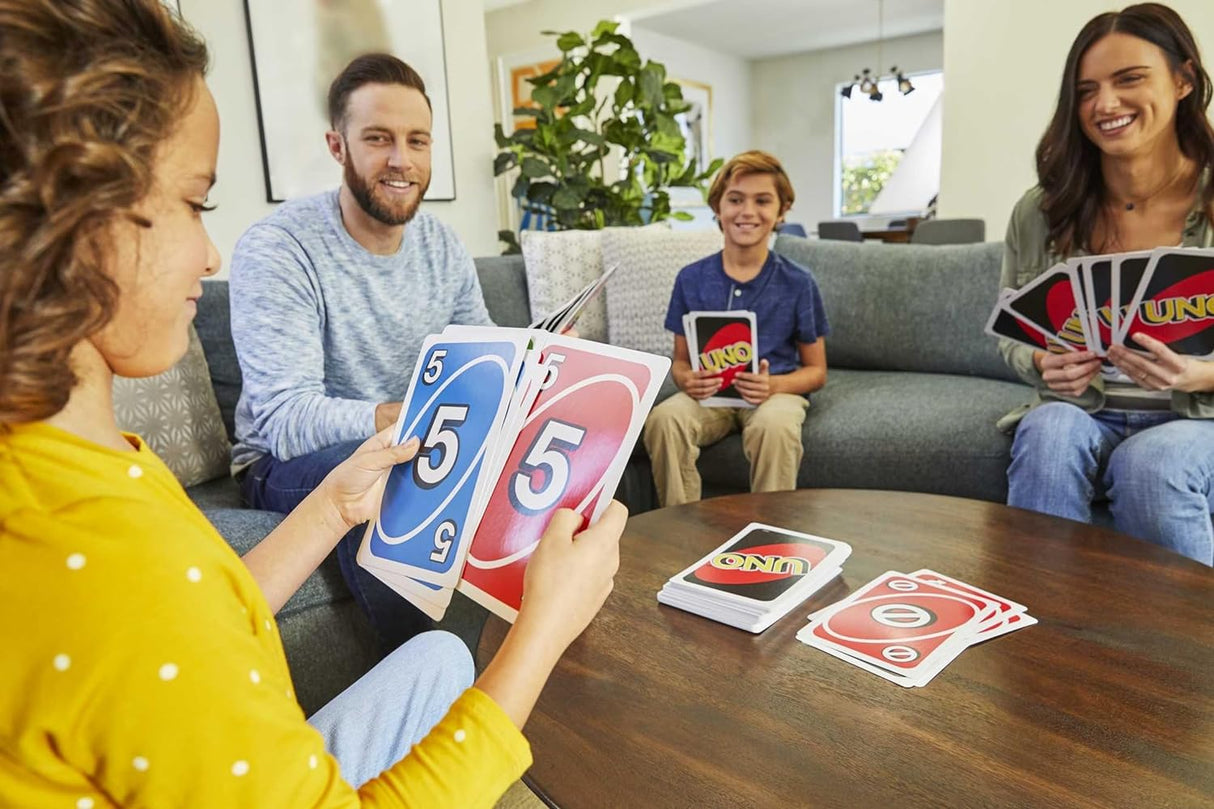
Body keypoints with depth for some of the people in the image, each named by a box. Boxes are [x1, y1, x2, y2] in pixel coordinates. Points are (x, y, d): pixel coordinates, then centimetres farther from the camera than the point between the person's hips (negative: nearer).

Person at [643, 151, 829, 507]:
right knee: (663, 419, -30)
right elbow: (680, 359, 11)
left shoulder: (797, 283, 0)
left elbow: (816, 371, 5)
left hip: (775, 391, -1)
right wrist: (687, 380, -15)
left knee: (774, 425, -36)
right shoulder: (692, 278, 4)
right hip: (708, 393, 2)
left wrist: (773, 385, -17)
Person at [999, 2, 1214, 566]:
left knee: (1151, 463, -34)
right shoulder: (1040, 212, 0)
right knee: (1048, 431, -33)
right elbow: (1011, 338, 8)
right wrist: (1042, 365, -14)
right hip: (1081, 412, 1)